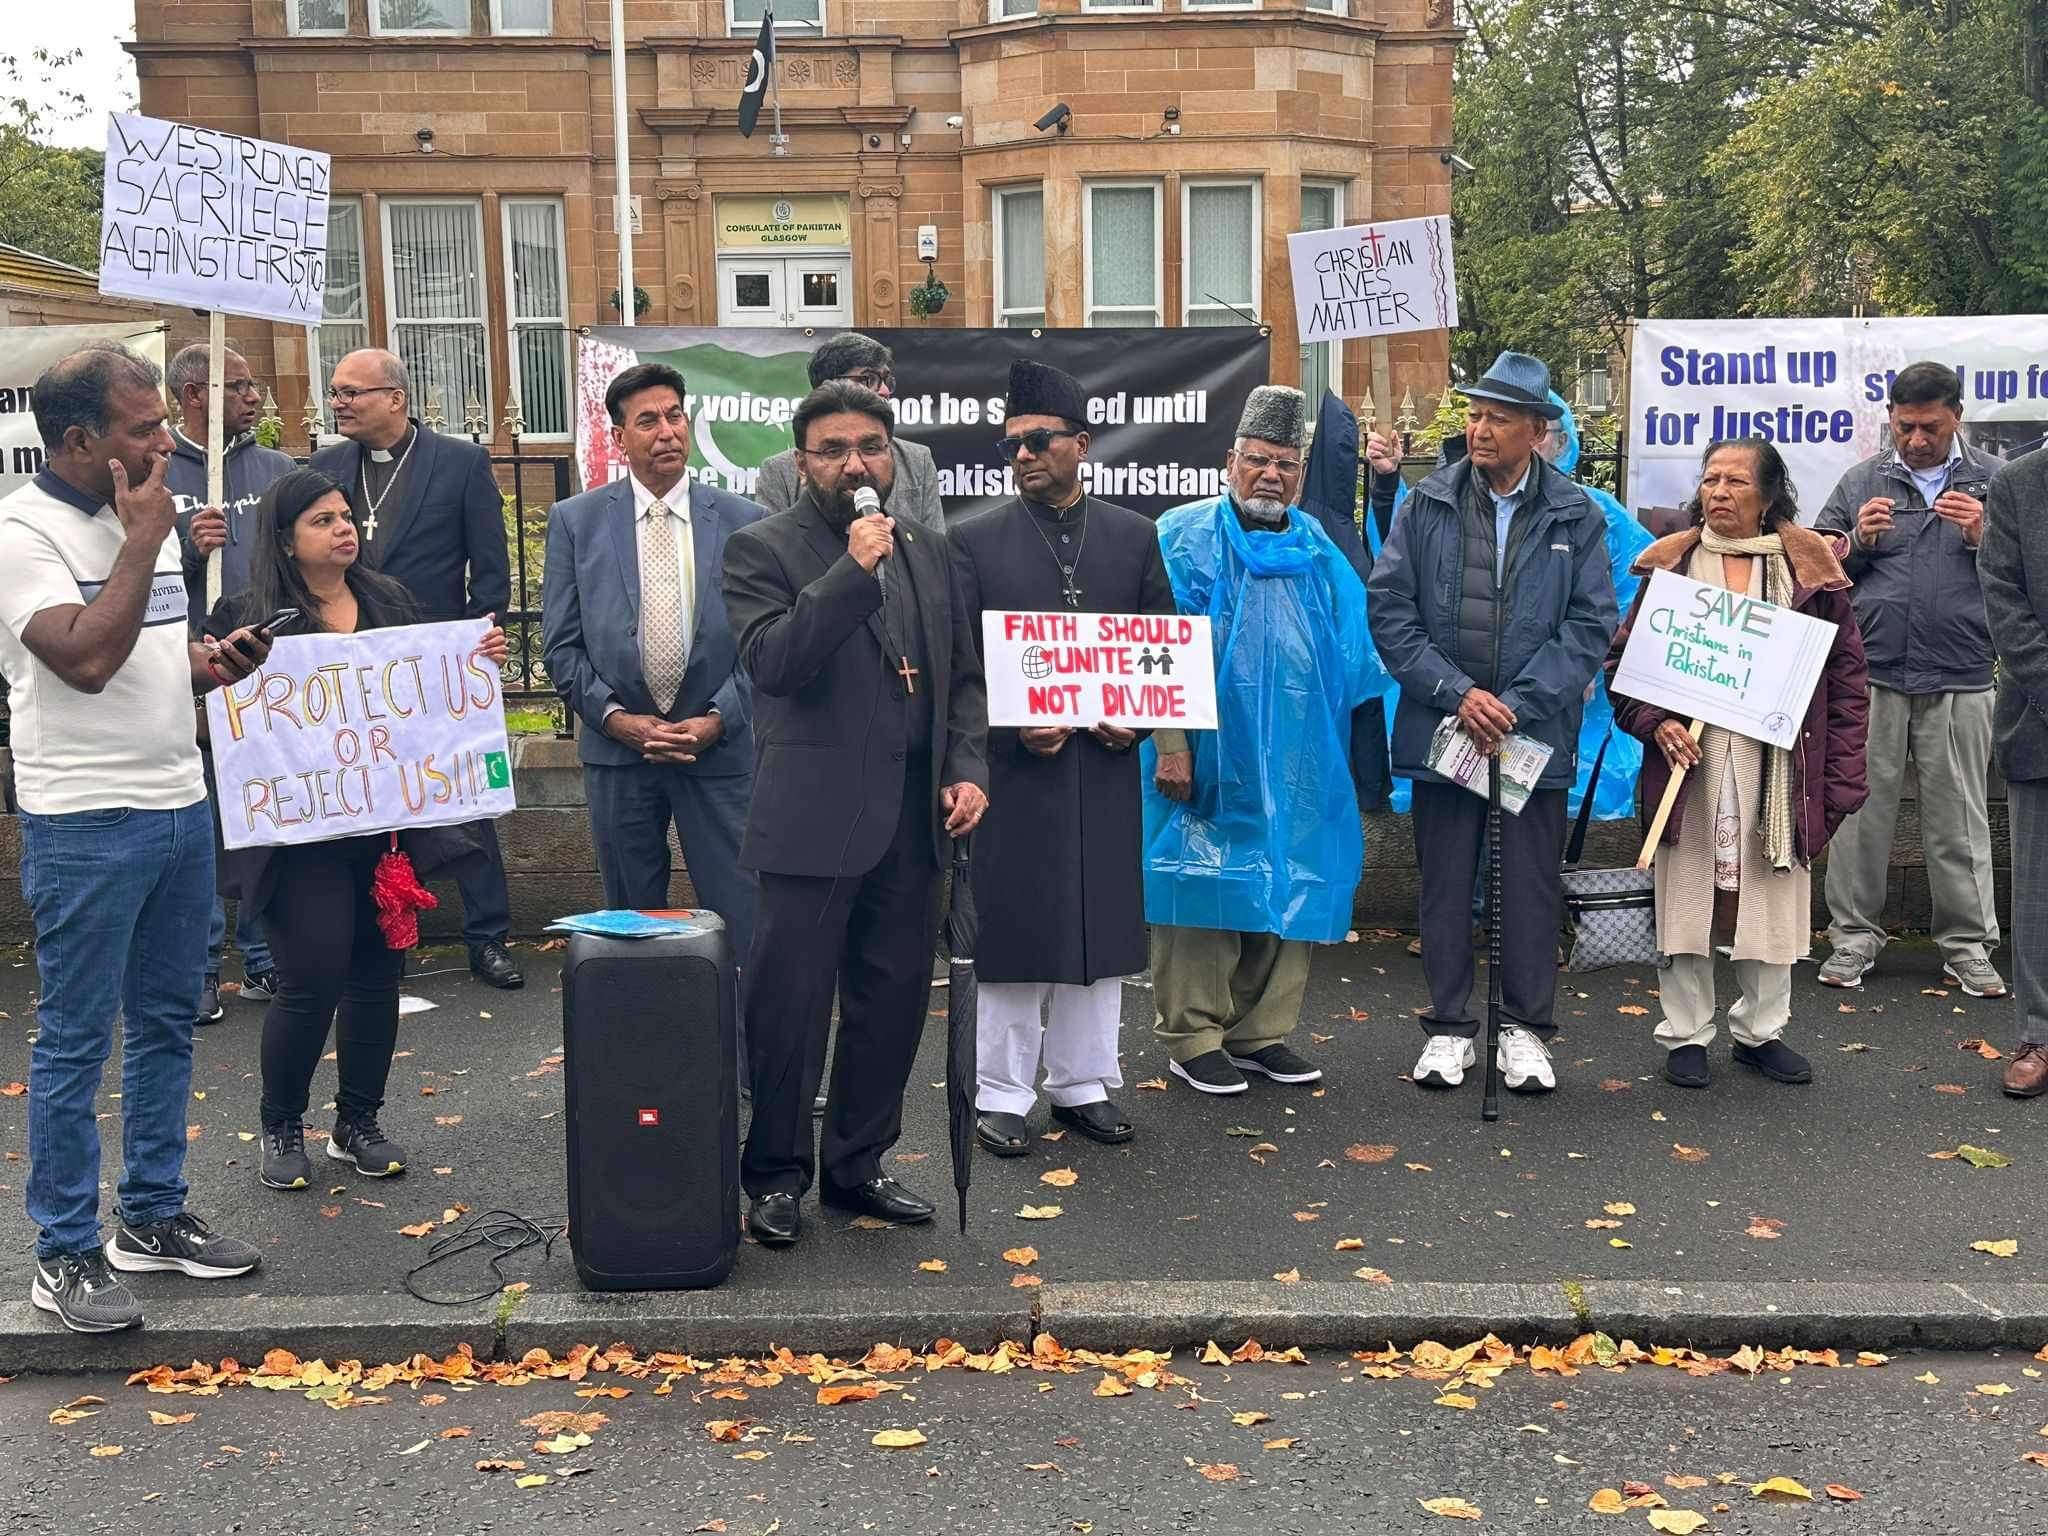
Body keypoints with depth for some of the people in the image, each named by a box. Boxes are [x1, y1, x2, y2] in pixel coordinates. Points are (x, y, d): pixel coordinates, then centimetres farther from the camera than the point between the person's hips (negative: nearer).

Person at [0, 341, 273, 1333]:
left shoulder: (146, 515, 11)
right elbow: (85, 659, -25)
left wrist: (210, 660, 1)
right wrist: (143, 541, -18)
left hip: (179, 804, 8)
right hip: (86, 823, -8)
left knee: (167, 1023, 15)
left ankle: (153, 1215, 27)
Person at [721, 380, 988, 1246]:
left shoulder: (926, 551, 14)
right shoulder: (763, 549, -3)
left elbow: (963, 675, 18)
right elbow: (772, 662, -18)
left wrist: (967, 769, 5)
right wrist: (852, 572, -22)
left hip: (912, 818, 6)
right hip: (815, 817, -5)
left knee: (893, 1002, 12)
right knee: (790, 1007, 2)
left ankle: (857, 1164, 26)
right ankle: (776, 1176, 18)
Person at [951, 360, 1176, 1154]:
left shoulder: (1133, 535, 8)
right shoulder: (974, 540, 1)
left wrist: (1136, 720, -7)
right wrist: (1012, 730, -14)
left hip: (1105, 768, 3)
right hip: (1010, 768, -2)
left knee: (1101, 928, 10)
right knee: (1012, 933, 3)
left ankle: (1084, 1084, 23)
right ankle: (1001, 1095, 15)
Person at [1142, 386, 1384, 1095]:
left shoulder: (1314, 546, 14)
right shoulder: (1185, 535, -2)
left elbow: (1352, 641, 20)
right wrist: (1170, 740, -16)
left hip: (1294, 757, 5)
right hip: (1208, 750, -5)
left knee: (1284, 886, 8)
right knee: (1201, 884, -1)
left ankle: (1260, 1032, 20)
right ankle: (1191, 1038, 10)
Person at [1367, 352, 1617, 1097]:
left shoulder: (1577, 517, 1)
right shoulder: (1427, 505, 1)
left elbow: (1590, 625, -3)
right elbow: (1390, 611, -3)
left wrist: (1517, 706, -13)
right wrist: (1458, 694, -12)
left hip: (1537, 732, 0)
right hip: (1440, 727, 1)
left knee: (1533, 886, 7)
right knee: (1445, 883, 8)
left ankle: (1526, 1029, 21)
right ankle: (1449, 1029, 20)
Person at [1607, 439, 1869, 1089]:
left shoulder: (1808, 567, 2)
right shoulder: (1671, 565, 3)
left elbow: (1846, 670, 3)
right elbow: (1621, 661, 5)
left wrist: (1838, 777, -3)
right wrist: (1654, 721, -13)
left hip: (1777, 764, 0)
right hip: (1689, 760, 0)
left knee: (1772, 894, 9)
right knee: (1686, 895, 4)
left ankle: (1761, 1030, 26)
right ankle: (1685, 1035, 18)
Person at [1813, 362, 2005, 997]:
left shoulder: (1995, 482, 9)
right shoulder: (1862, 482, 10)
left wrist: (1982, 538, -9)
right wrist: (1857, 541, -7)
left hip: (1960, 679, 0)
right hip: (1871, 673, 0)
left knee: (1959, 818, 5)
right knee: (1861, 808, 3)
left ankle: (1967, 945, 15)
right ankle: (1854, 937, 14)